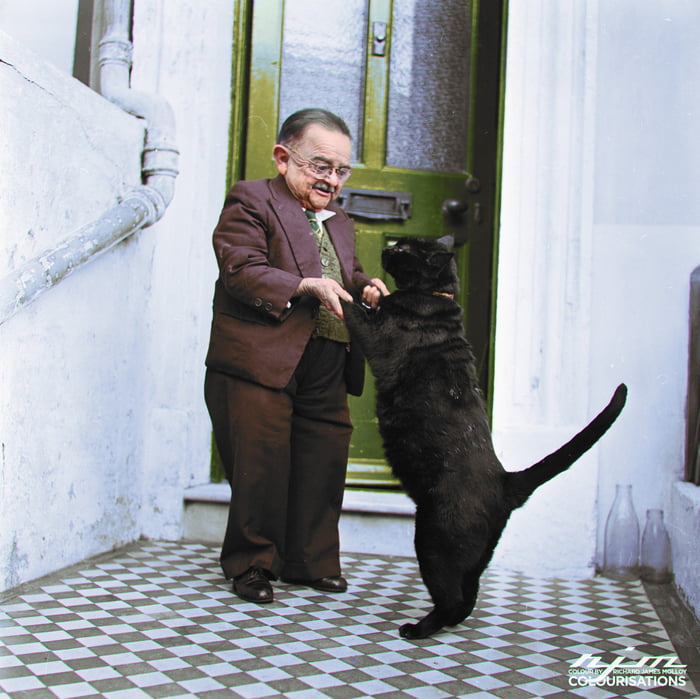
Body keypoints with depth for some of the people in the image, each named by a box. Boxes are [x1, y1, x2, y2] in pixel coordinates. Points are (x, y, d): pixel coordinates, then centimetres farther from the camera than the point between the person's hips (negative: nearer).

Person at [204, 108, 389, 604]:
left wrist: (366, 287, 2)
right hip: (260, 363, -7)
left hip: (326, 373, 7)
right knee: (261, 467, -2)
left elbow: (349, 274, 26)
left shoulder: (339, 222, 24)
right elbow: (241, 270, -13)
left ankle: (310, 561, 24)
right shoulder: (251, 202, -1)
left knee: (323, 466, 8)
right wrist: (307, 286, -23)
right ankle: (251, 563, 17)